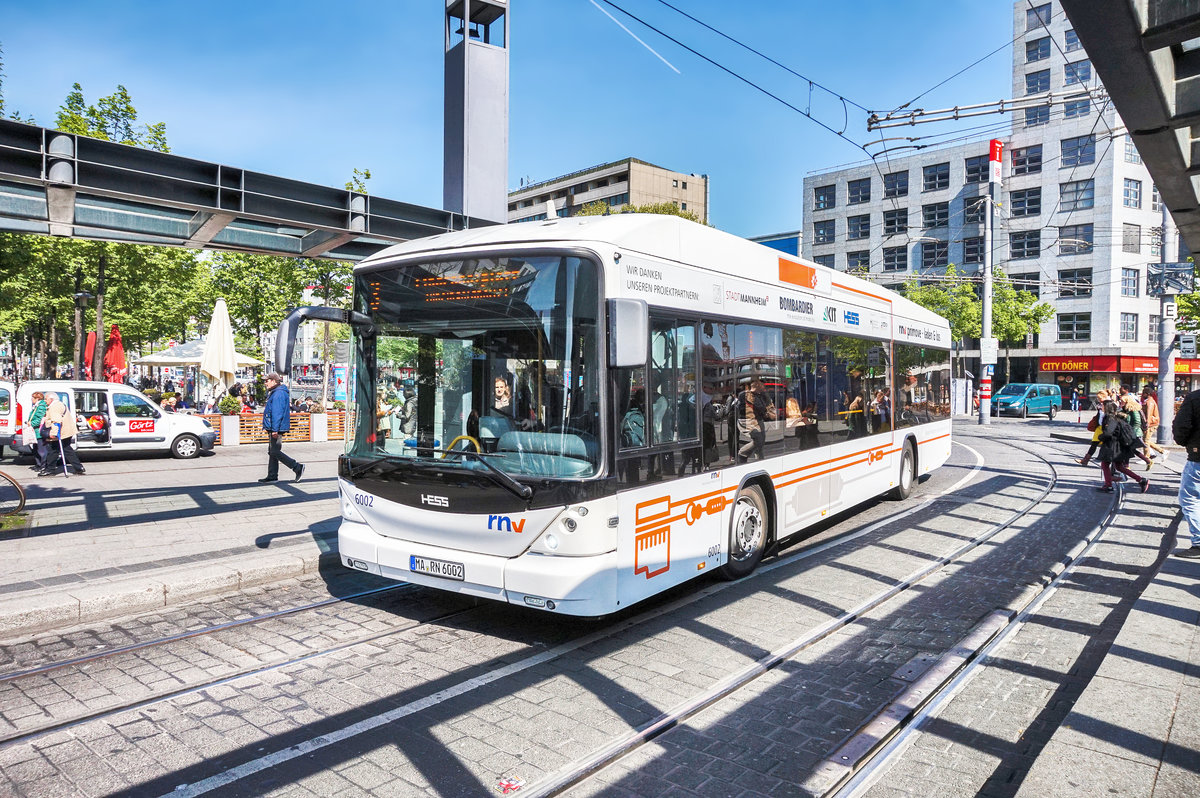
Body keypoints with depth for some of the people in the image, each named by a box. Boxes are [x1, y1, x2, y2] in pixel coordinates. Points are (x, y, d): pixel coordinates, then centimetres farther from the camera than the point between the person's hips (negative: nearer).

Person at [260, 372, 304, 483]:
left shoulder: (278, 394, -16)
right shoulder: (274, 393, 19)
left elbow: (277, 413, -23)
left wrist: (275, 429, -25)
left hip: (277, 428, -11)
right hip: (274, 428, 11)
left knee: (275, 452, -10)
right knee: (272, 452, 12)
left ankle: (298, 467, -7)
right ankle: (272, 476, 16)